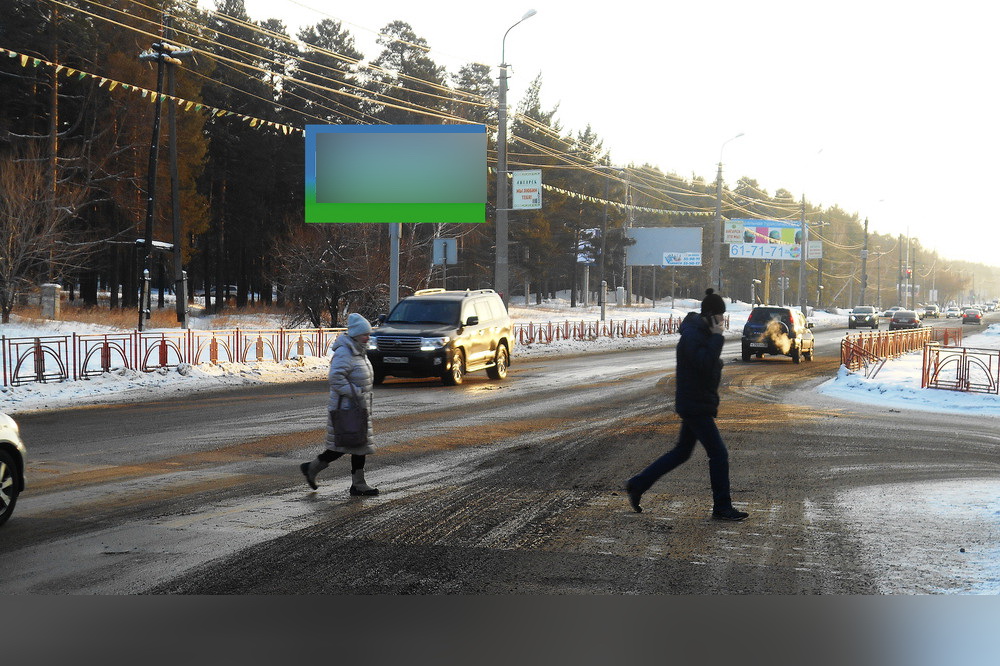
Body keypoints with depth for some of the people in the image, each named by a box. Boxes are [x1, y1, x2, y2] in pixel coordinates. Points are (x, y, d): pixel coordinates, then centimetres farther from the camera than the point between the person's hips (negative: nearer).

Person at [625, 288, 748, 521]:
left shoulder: (702, 332, 14)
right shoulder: (692, 334, -18)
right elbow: (705, 364, -28)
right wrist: (717, 337, -24)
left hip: (697, 404, 11)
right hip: (695, 406, -11)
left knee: (681, 452, 17)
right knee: (719, 454, -4)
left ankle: (637, 485, 22)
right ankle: (722, 508, 5)